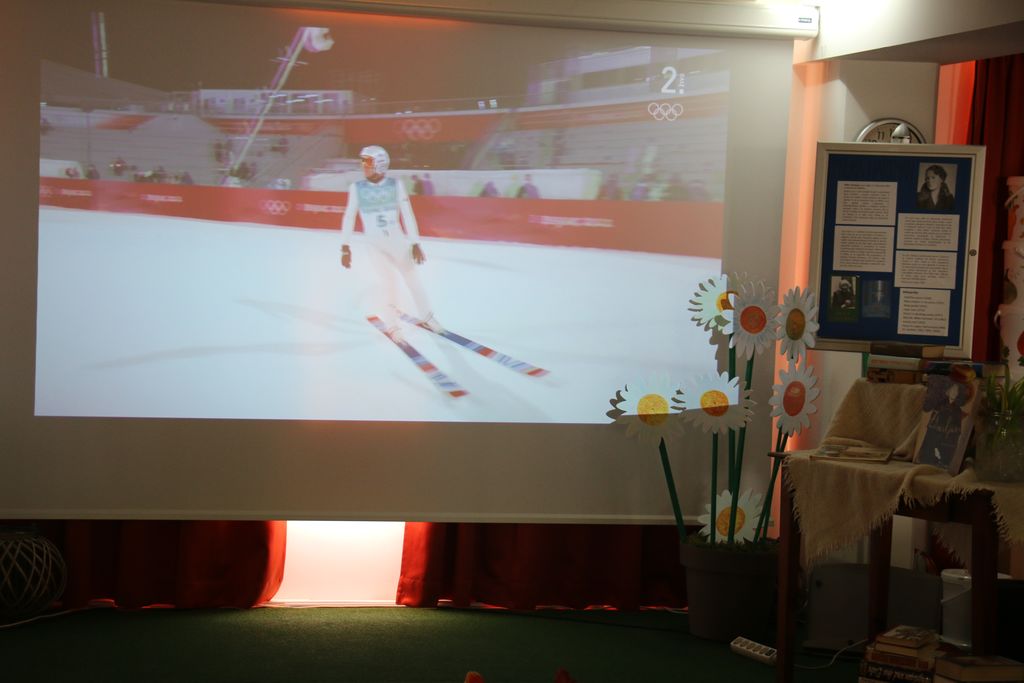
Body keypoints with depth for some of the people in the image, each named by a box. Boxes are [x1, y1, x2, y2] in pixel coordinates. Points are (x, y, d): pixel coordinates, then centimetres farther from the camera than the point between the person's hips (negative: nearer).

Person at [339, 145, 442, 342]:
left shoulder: (396, 185, -8)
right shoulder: (356, 188, -8)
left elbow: (407, 215, -6)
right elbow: (349, 218, -2)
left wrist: (415, 244, -8)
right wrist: (345, 248, -2)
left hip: (398, 241, 1)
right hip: (374, 245, -1)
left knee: (412, 279, 9)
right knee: (387, 282, -9)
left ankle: (426, 317, 31)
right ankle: (392, 325, 14)